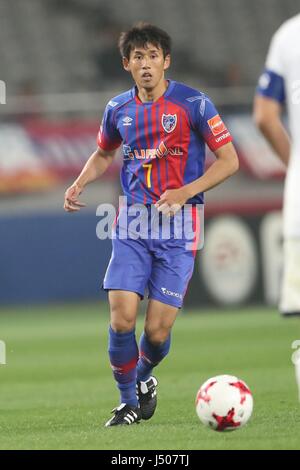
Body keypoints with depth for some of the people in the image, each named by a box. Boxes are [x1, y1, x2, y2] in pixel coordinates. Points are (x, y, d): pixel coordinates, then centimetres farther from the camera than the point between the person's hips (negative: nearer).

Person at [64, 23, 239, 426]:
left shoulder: (193, 104, -6)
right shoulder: (119, 109, 7)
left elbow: (229, 160, -4)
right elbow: (103, 154, 27)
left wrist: (185, 192, -16)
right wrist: (80, 184, 7)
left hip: (178, 225, -3)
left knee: (158, 330, -6)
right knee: (121, 318, -12)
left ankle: (144, 378, 29)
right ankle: (127, 401, 9)